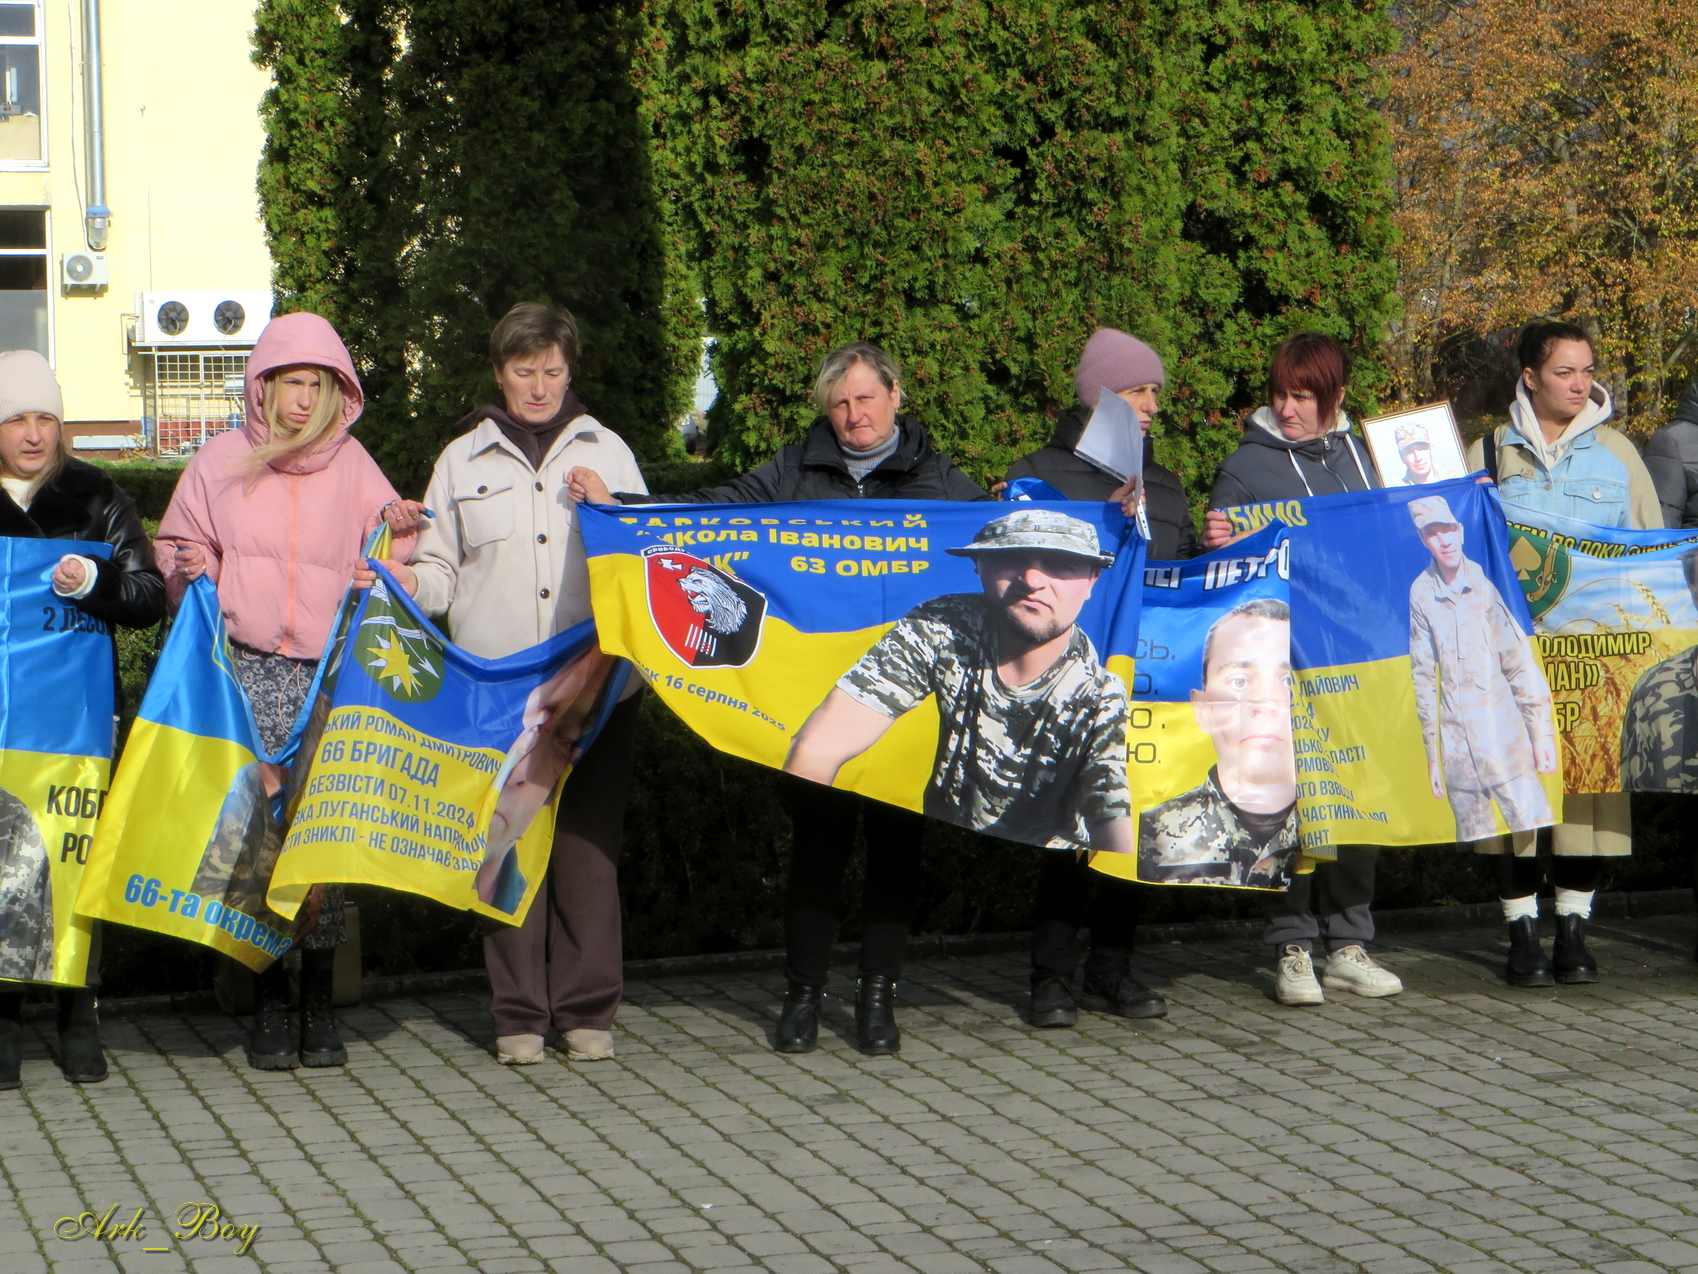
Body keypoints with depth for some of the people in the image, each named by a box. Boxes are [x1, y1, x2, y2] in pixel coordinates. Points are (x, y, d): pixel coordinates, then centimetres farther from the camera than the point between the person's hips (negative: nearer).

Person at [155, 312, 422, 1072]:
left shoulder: (350, 463, 12)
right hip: (248, 668, 0)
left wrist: (397, 530, -10)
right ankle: (269, 1008, 3)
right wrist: (187, 571, -3)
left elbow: (381, 553, 11)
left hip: (332, 669, 0)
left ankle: (319, 1008, 4)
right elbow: (180, 544, 18)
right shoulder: (223, 461, 11)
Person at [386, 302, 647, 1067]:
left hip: (596, 683, 0)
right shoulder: (462, 460, 15)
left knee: (589, 841, -4)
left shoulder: (606, 451, 16)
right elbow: (440, 570, 15)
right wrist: (405, 582, -6)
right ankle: (518, 1012, 2)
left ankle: (586, 1010, 3)